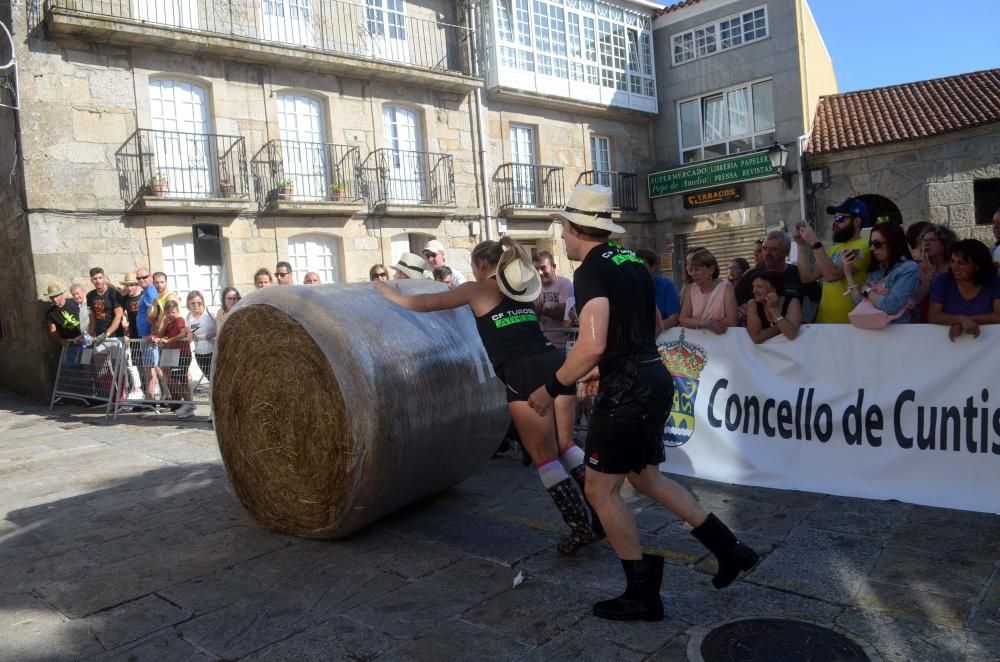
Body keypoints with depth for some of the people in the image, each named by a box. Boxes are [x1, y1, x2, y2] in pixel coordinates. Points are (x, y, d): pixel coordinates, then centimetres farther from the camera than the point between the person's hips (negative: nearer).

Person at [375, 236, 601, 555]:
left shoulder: (478, 289, 9)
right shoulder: (520, 286, 26)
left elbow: (424, 304, 11)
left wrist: (390, 293, 29)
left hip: (525, 373, -6)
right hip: (556, 362, 7)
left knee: (544, 457, 3)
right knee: (564, 445, 17)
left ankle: (582, 527, 3)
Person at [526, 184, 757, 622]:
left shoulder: (591, 270, -15)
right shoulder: (630, 260, 13)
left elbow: (592, 346, -26)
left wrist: (550, 388, -14)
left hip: (626, 389, -9)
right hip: (655, 378, 9)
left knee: (601, 490, 4)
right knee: (645, 476, 23)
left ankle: (642, 595, 14)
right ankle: (729, 549, 25)